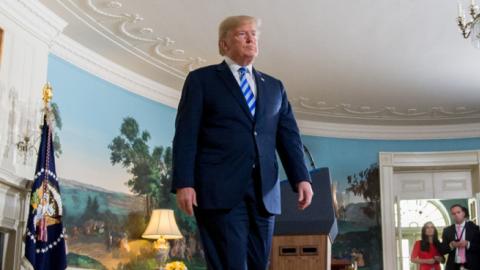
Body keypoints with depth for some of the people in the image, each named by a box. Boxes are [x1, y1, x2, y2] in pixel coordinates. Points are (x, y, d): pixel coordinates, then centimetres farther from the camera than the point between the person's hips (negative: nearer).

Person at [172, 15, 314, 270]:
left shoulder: (274, 86, 21)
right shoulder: (201, 79, 9)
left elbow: (289, 137, 13)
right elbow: (186, 135, 1)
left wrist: (301, 178, -2)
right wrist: (184, 183, -11)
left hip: (264, 191, 4)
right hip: (219, 190, -4)